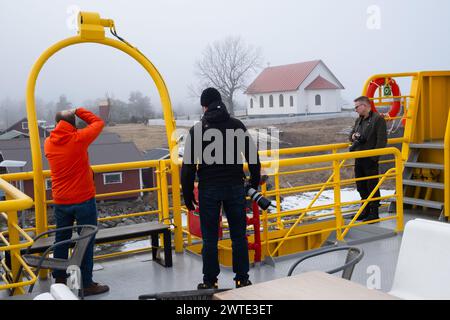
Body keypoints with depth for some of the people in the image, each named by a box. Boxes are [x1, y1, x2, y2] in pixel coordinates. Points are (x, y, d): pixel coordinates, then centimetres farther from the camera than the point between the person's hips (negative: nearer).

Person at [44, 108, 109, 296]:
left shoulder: (48, 143, 1)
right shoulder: (78, 139, -14)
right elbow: (98, 122, -3)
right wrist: (77, 111, 2)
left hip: (60, 201, 5)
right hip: (84, 199, -5)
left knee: (61, 238, 17)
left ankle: (59, 279, 27)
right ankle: (86, 284, 7)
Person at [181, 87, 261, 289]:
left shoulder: (197, 130, 0)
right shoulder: (237, 126, 5)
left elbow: (188, 166, -2)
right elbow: (253, 157, 4)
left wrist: (187, 195, 3)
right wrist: (254, 184, 11)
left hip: (209, 189, -1)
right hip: (235, 187, 2)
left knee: (210, 238, 6)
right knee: (239, 235, 8)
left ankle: (210, 281, 13)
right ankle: (242, 279, 14)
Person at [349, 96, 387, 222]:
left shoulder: (378, 119, -10)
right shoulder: (359, 120, 14)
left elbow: (382, 140, -14)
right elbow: (352, 134, 24)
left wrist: (374, 157, -18)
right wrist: (353, 136, -1)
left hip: (370, 159, -8)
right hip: (359, 158, 8)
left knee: (372, 186, 0)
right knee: (360, 185, 15)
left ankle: (374, 213, 9)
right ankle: (366, 210, 29)